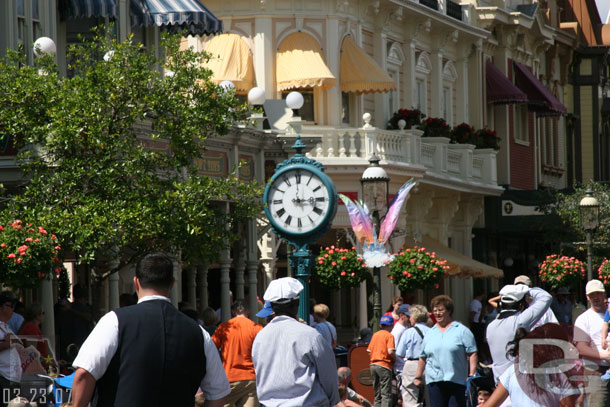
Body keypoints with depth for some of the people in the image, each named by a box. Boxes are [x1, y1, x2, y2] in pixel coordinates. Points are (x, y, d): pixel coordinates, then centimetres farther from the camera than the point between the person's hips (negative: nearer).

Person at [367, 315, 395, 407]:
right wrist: (395, 359, -1)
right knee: (386, 394, -7)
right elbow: (390, 351, -17)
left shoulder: (375, 335, 13)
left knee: (377, 395, 12)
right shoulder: (389, 336, -6)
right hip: (384, 366, -6)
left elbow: (369, 351, 12)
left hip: (373, 365, 6)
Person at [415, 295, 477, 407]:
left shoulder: (462, 331, 2)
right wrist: (418, 377, 22)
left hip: (457, 381, -4)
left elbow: (472, 354, -2)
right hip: (434, 381, 4)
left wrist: (472, 376, -10)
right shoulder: (430, 333, 16)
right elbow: (422, 357, 22)